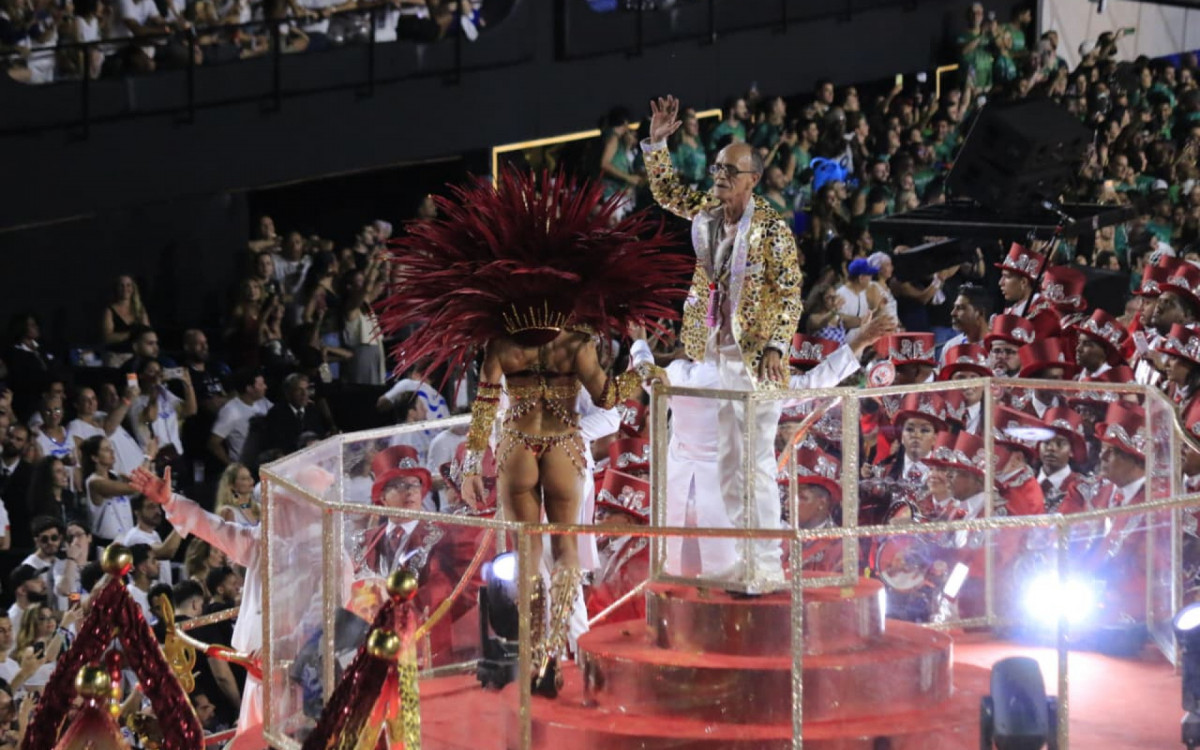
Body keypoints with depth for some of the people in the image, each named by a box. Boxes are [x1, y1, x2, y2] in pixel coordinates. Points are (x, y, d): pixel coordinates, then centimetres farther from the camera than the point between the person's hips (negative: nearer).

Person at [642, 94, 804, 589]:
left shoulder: (771, 230, -12)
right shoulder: (707, 212, 6)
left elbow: (790, 295, -12)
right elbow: (666, 192, 22)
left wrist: (775, 347, -22)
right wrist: (657, 143, 9)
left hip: (754, 358, -7)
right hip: (713, 353, 7)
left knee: (757, 462, -7)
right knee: (726, 462, 11)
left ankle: (767, 565, -3)